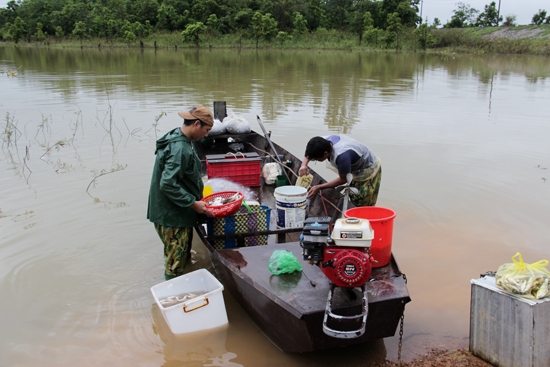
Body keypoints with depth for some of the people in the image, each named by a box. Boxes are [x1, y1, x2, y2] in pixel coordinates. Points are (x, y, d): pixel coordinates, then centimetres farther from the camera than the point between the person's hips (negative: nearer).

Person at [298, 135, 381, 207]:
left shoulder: (341, 156, -42)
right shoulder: (326, 140, -19)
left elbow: (343, 179, -25)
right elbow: (310, 151, 2)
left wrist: (319, 187, -22)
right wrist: (304, 165, -18)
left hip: (370, 171, -9)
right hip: (357, 171, 9)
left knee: (365, 207, -6)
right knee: (354, 201, 14)